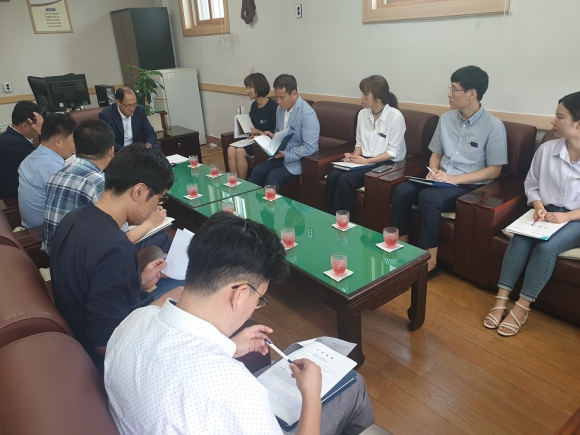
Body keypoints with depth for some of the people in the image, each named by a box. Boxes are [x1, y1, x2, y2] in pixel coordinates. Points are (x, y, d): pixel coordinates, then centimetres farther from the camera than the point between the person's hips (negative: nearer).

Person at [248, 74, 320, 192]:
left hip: (300, 159, -7)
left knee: (274, 176, -26)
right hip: (282, 154, 7)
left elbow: (310, 148, -23)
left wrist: (286, 155, -24)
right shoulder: (280, 108, 4)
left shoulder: (307, 114, -20)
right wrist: (273, 136, -1)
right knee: (257, 171, -13)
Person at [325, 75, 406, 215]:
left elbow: (393, 152, -12)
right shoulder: (362, 114, 8)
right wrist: (355, 156, -6)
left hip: (386, 164, -6)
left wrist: (367, 161, -19)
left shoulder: (395, 116, -11)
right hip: (363, 160, 6)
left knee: (345, 179, -28)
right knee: (333, 176, -23)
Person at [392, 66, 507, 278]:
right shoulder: (446, 118, 8)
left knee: (427, 197, -33)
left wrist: (455, 178, -19)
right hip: (441, 180, 6)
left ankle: (430, 259, -21)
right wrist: (433, 171, -7)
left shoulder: (494, 126, -9)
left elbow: (494, 171, -9)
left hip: (470, 186, -5)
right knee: (402, 190, -21)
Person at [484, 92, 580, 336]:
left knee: (547, 246, -30)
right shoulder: (546, 149, -1)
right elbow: (531, 184, 10)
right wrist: (538, 206, -9)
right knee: (521, 239, -27)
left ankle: (522, 307, -20)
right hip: (547, 213, 3)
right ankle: (501, 298, -22)